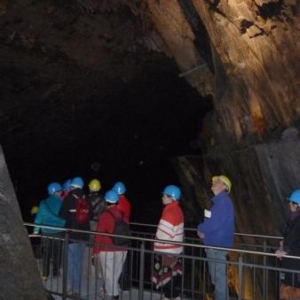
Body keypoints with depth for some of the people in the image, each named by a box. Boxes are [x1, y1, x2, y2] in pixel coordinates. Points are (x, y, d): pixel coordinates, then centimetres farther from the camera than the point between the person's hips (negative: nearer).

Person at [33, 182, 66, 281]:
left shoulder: (43, 203, 0)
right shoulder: (61, 203, -7)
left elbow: (39, 217, 0)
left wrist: (36, 230, 6)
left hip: (46, 232, 2)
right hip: (58, 232, -2)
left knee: (46, 253, 8)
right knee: (57, 253, 10)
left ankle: (45, 275, 6)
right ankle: (55, 273, 15)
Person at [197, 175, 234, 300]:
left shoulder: (224, 201, -17)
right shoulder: (218, 201, 15)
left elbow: (214, 224, -24)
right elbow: (209, 221, 18)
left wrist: (200, 228, -6)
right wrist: (202, 231, -2)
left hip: (218, 245, -10)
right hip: (213, 244, 10)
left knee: (219, 276, -4)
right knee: (216, 276, 18)